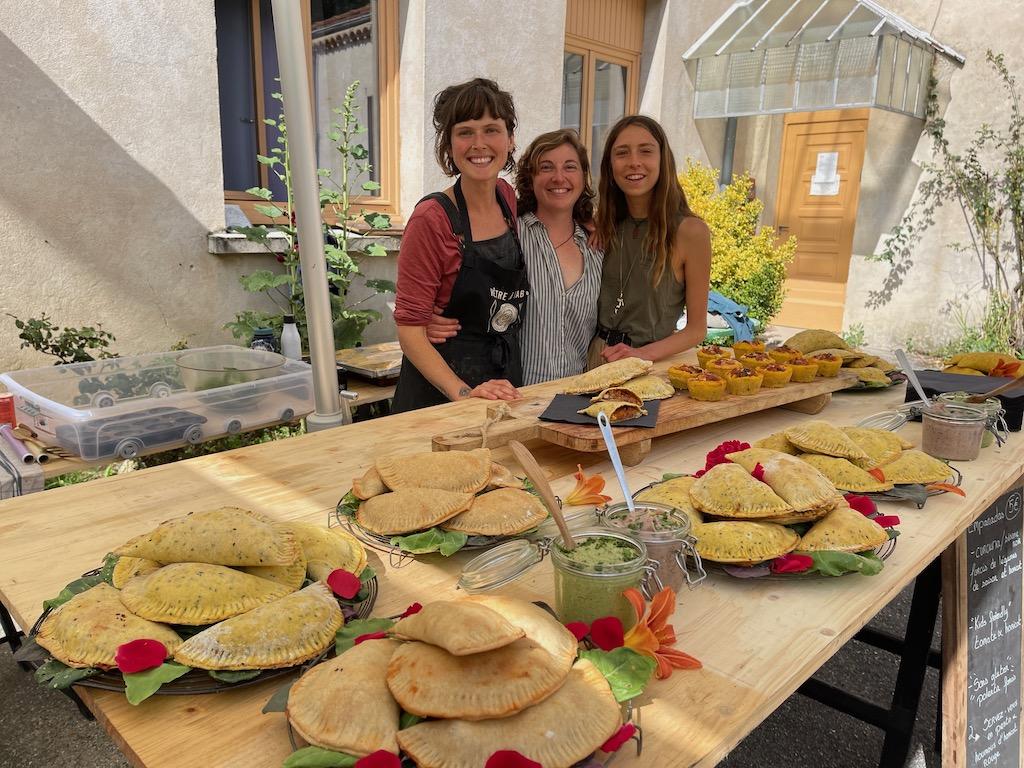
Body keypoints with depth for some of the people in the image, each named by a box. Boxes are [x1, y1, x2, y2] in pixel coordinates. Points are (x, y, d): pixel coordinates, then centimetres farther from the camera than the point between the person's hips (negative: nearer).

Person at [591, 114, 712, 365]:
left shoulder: (690, 231, -12)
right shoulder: (601, 225, 0)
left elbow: (696, 328, -7)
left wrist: (643, 354, -20)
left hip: (654, 365, -3)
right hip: (597, 358, 3)